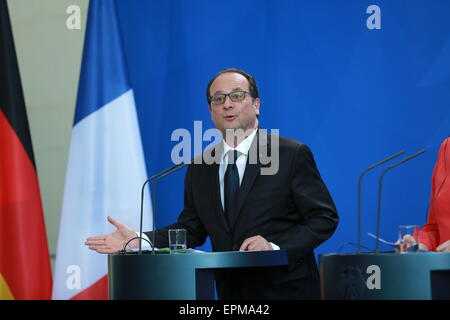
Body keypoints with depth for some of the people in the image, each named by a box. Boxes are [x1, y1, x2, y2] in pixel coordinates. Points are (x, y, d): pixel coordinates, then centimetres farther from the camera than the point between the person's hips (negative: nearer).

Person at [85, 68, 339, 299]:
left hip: (287, 291, -4)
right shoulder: (200, 169, 8)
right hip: (230, 292, 4)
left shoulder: (293, 155, -7)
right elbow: (191, 229, 9)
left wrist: (275, 247, -22)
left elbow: (324, 217, -10)